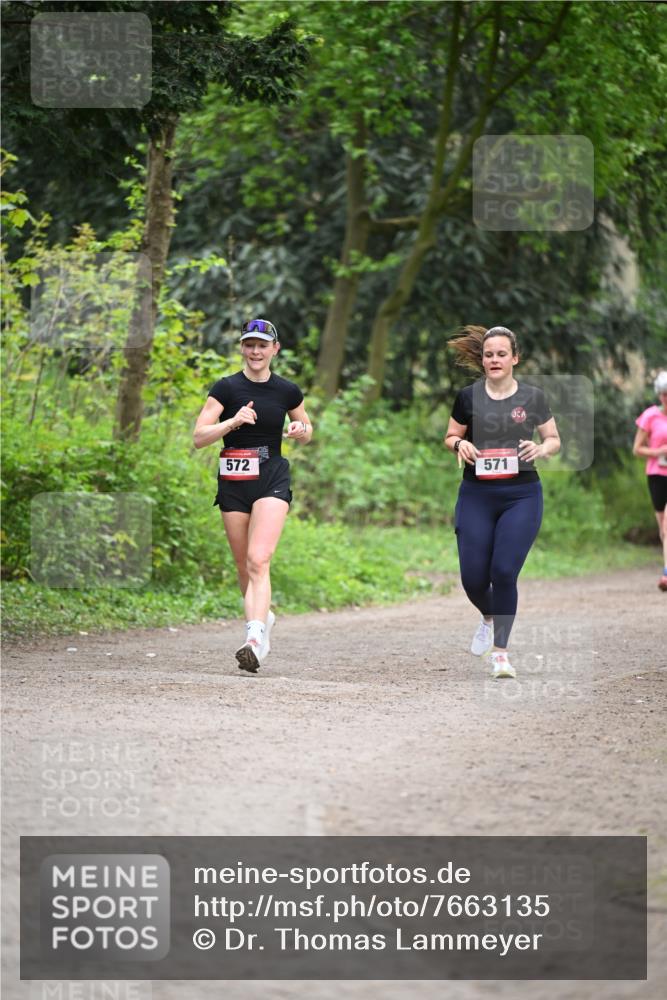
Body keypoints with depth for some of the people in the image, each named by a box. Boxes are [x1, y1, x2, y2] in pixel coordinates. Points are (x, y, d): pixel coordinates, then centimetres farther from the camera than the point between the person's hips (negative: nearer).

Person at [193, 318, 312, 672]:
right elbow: (199, 437, -8)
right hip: (233, 482, 1)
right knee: (244, 566, 11)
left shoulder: (287, 391, 3)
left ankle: (254, 641, -28)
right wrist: (234, 421, -22)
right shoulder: (227, 388, -2)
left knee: (258, 560, -18)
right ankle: (264, 618, 38)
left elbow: (307, 430, 20)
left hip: (272, 480, -1)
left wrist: (300, 431, -3)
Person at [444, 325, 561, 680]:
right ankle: (489, 618, 32)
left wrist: (541, 449, -11)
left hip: (521, 495, -1)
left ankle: (500, 650, 3)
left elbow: (554, 439, 11)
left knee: (504, 572, -11)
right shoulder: (468, 396, 3)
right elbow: (450, 437, 13)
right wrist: (459, 444, -10)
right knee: (473, 577, -2)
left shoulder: (532, 397, 3)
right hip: (476, 495, 1)